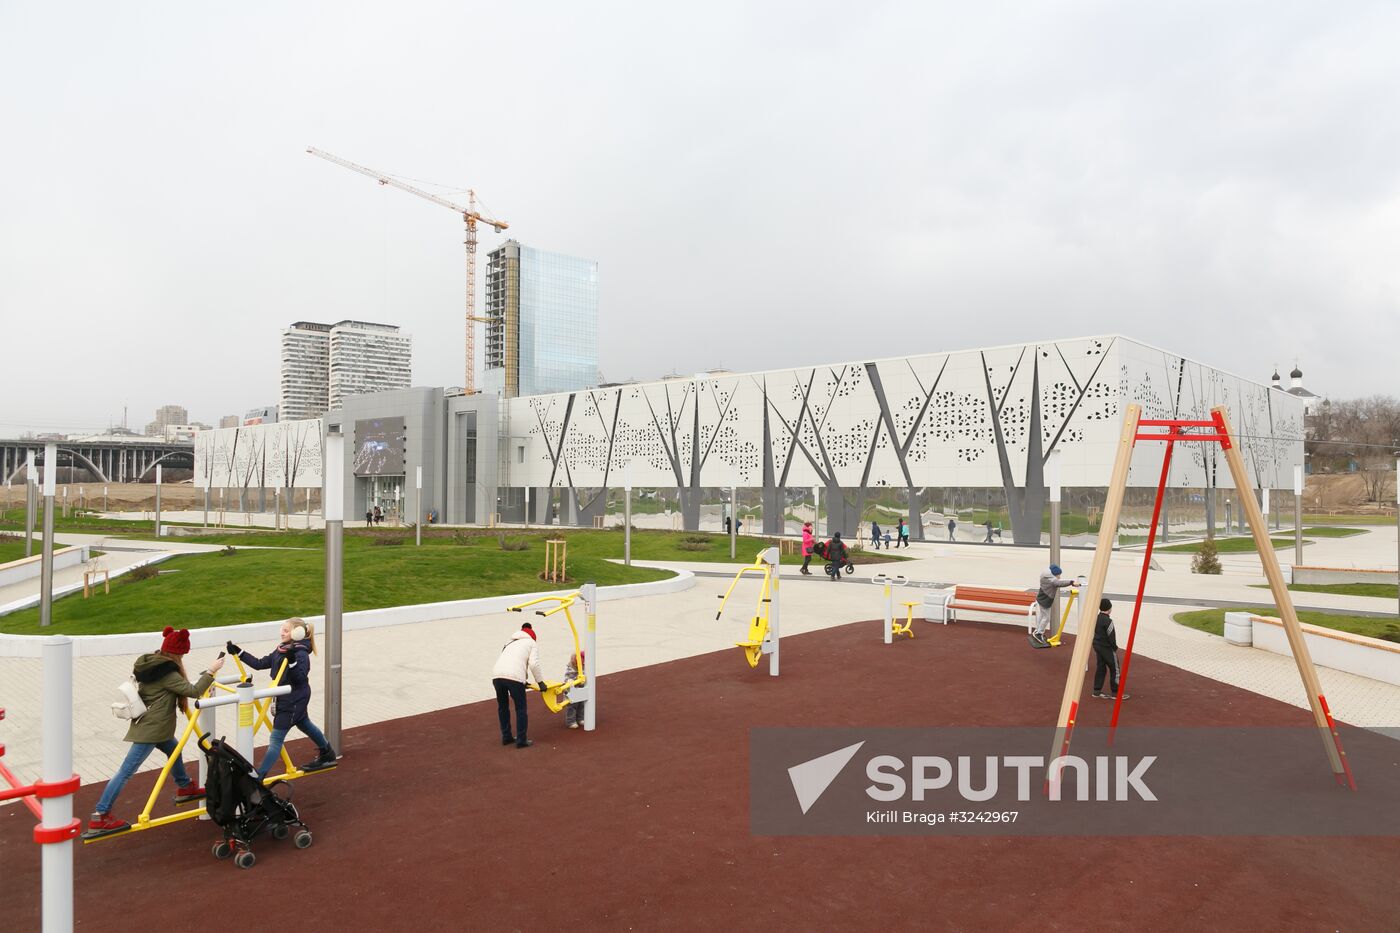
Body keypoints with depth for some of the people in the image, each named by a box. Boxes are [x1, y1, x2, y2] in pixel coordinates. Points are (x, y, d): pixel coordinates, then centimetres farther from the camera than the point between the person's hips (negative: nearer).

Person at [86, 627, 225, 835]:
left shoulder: (150, 664, 5)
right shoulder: (167, 672, -20)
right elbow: (193, 691, -20)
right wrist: (211, 671, -13)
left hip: (151, 724, 10)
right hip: (151, 729, -10)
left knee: (174, 750, 28)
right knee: (126, 771, -7)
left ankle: (185, 788, 45)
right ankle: (99, 817, -4)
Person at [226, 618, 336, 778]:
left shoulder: (300, 654, -22)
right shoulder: (281, 650, 5)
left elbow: (300, 678, -30)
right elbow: (260, 664, 7)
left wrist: (292, 661, -45)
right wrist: (238, 652, 3)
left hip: (293, 701, -10)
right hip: (285, 698, 10)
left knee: (276, 738, -8)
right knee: (305, 724, 27)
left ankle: (258, 777, -6)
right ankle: (327, 754, 46)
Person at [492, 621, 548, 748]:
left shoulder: (510, 642, 36)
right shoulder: (532, 643, 19)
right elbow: (534, 664, 4)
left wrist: (523, 681, 39)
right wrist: (540, 682, 14)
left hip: (497, 675, 5)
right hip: (514, 677, -5)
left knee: (502, 706, 24)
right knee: (521, 708, 10)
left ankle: (506, 737, 32)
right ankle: (521, 740, 12)